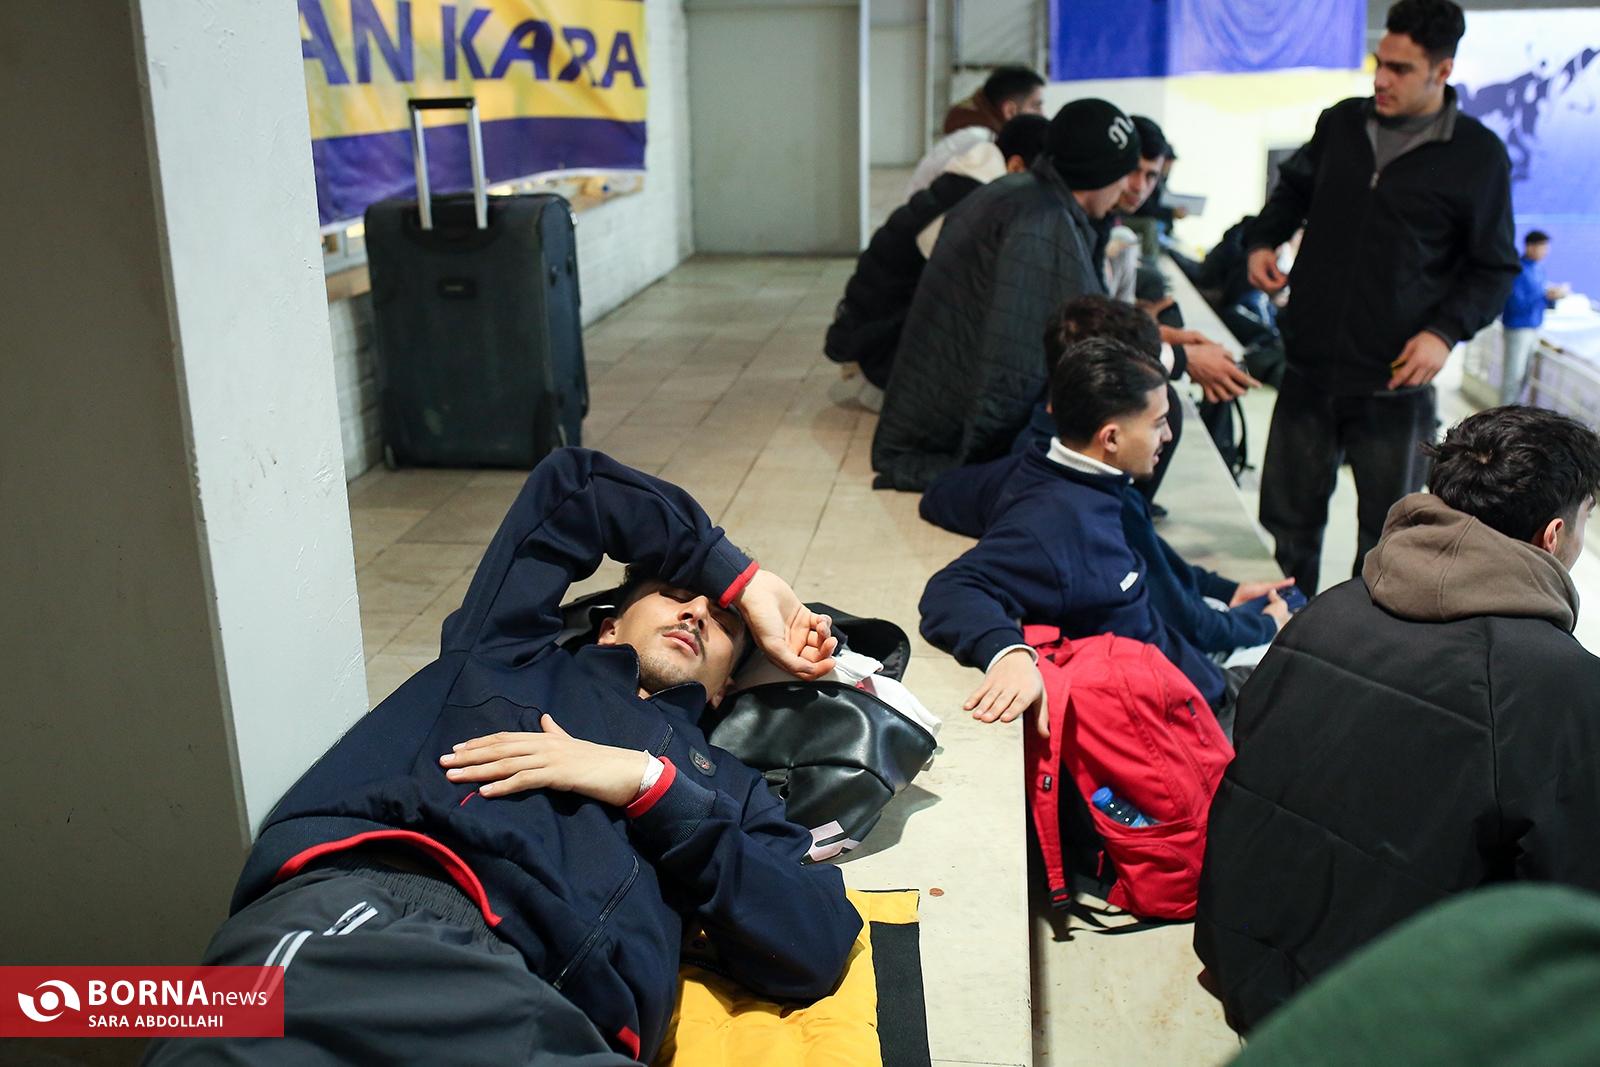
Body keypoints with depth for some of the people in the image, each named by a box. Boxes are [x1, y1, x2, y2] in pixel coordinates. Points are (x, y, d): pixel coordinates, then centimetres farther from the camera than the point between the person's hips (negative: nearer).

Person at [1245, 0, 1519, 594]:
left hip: (1395, 381, -3)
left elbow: (1494, 269, 0)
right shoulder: (1340, 124, 5)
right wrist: (1263, 240, 4)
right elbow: (1294, 189, 23)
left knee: (1387, 530, 9)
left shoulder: (1479, 155, -5)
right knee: (1289, 513, 13)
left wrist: (1446, 331, -16)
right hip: (1310, 366, 3)